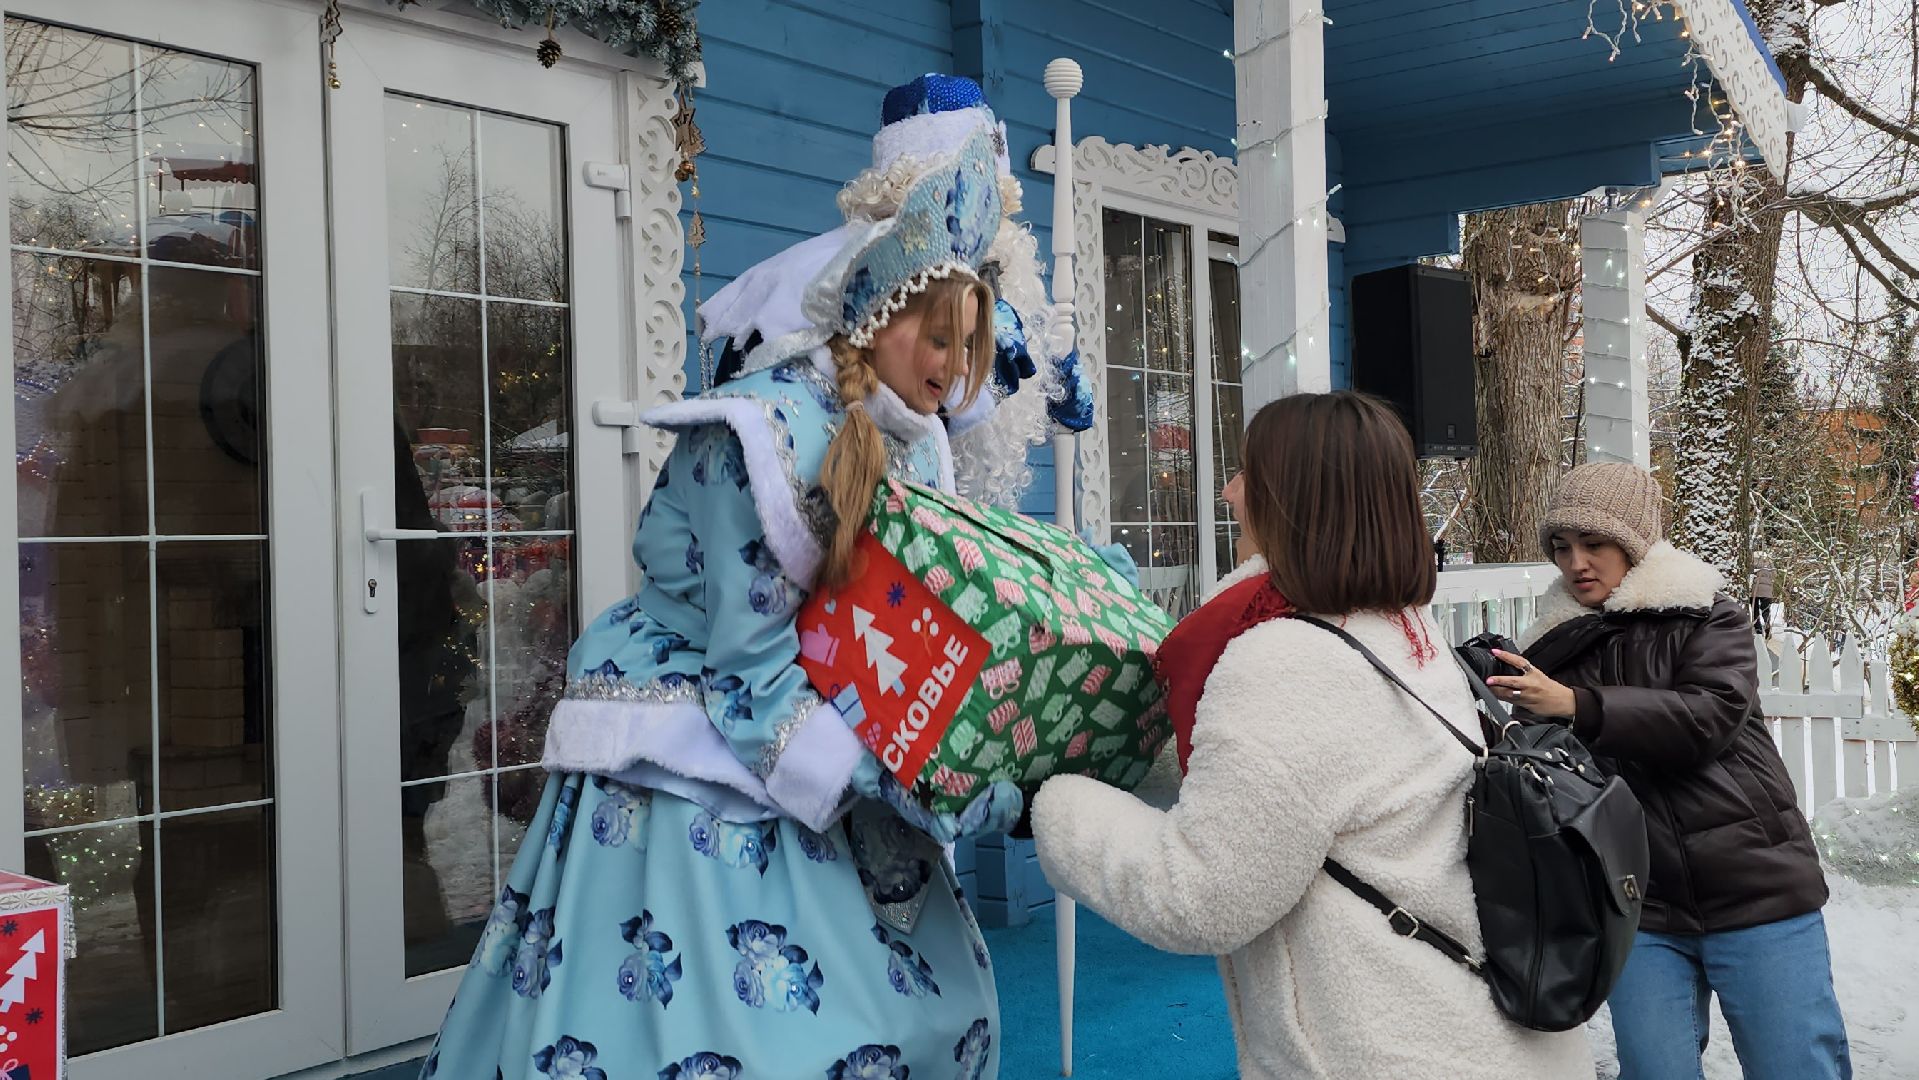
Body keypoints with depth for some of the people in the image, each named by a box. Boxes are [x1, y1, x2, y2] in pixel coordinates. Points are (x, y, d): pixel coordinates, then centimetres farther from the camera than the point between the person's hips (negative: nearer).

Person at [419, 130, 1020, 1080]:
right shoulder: (763, 433, -22)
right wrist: (907, 786, -25)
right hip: (683, 771, -7)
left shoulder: (916, 448, 2)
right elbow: (751, 675, -23)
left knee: (932, 1002, 8)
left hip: (814, 763, 8)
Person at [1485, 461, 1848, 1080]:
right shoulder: (1558, 646, 9)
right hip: (1642, 909, 3)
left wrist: (1576, 704, -28)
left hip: (1756, 890, -2)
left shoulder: (1706, 615, 0)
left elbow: (1710, 716, -18)